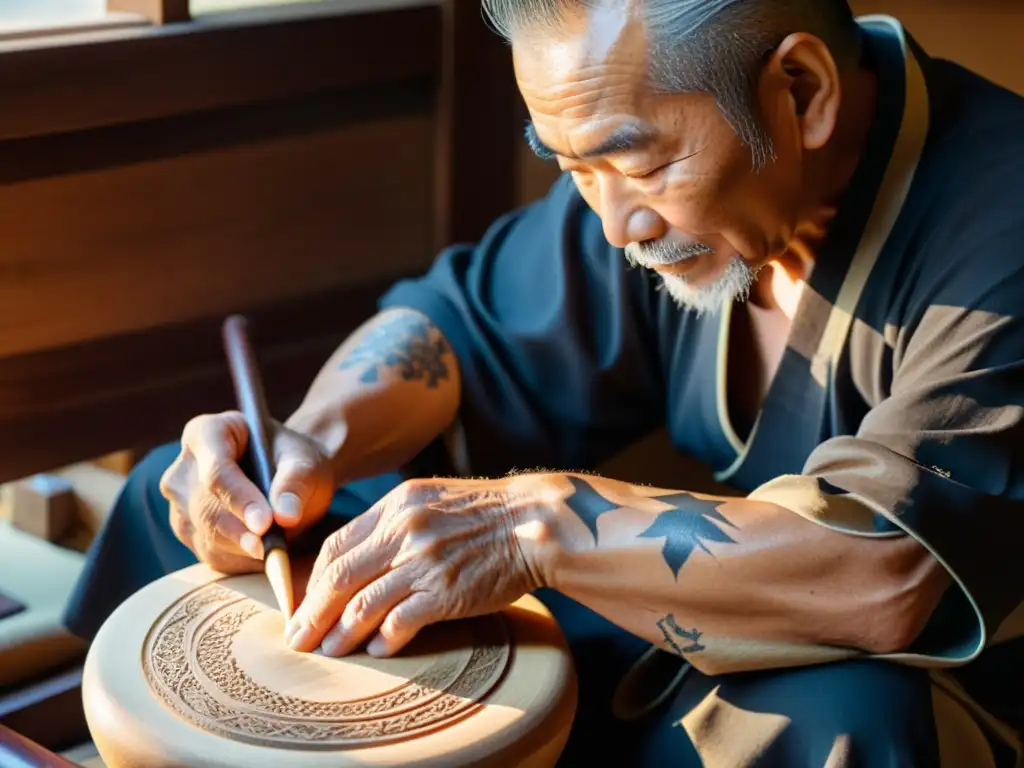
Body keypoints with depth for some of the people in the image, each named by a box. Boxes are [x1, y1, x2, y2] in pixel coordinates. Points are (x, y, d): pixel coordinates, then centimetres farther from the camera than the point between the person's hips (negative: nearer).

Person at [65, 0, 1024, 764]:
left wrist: (536, 527, -35)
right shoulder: (657, 159, -4)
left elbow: (900, 572, -37)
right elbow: (472, 323, 7)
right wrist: (311, 441, -13)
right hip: (688, 634, 5)